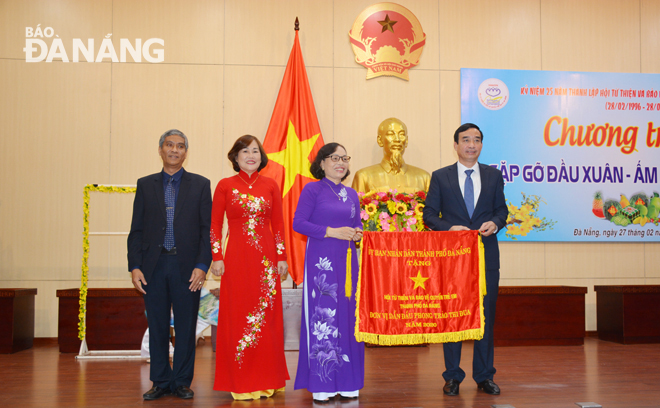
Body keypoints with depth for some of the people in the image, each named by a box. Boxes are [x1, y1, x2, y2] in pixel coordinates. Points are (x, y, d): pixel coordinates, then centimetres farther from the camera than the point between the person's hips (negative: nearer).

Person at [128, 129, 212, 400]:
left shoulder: (200, 185, 6)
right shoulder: (145, 185, 11)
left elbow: (208, 230, 1)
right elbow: (136, 230, 8)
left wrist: (202, 266, -9)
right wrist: (134, 266, -2)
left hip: (187, 266, -1)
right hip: (154, 266, 2)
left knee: (186, 327, 4)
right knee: (157, 327, 7)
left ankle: (182, 382, 17)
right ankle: (160, 382, 19)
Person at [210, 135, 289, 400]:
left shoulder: (270, 186, 7)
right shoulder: (225, 185, 3)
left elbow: (278, 224, 8)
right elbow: (214, 224, 3)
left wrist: (282, 257, 3)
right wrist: (216, 257, -5)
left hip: (266, 258, 2)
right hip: (236, 258, -2)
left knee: (267, 316, 6)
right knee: (237, 316, 1)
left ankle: (266, 380, 19)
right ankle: (241, 383, 11)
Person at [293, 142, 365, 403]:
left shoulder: (352, 195, 16)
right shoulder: (313, 189, 0)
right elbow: (298, 223, -8)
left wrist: (357, 234, -2)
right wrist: (332, 232, -14)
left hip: (347, 261, 5)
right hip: (321, 261, -5)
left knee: (348, 317, 4)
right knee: (322, 317, -5)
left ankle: (346, 382, 13)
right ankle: (321, 385, 4)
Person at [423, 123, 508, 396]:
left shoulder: (493, 175, 11)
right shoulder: (440, 177, 5)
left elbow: (501, 208, 12)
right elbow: (429, 214, 2)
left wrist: (495, 222, -10)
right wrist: (449, 228, -15)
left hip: (486, 254, 2)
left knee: (486, 314, 5)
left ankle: (484, 376, 17)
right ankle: (453, 376, 15)